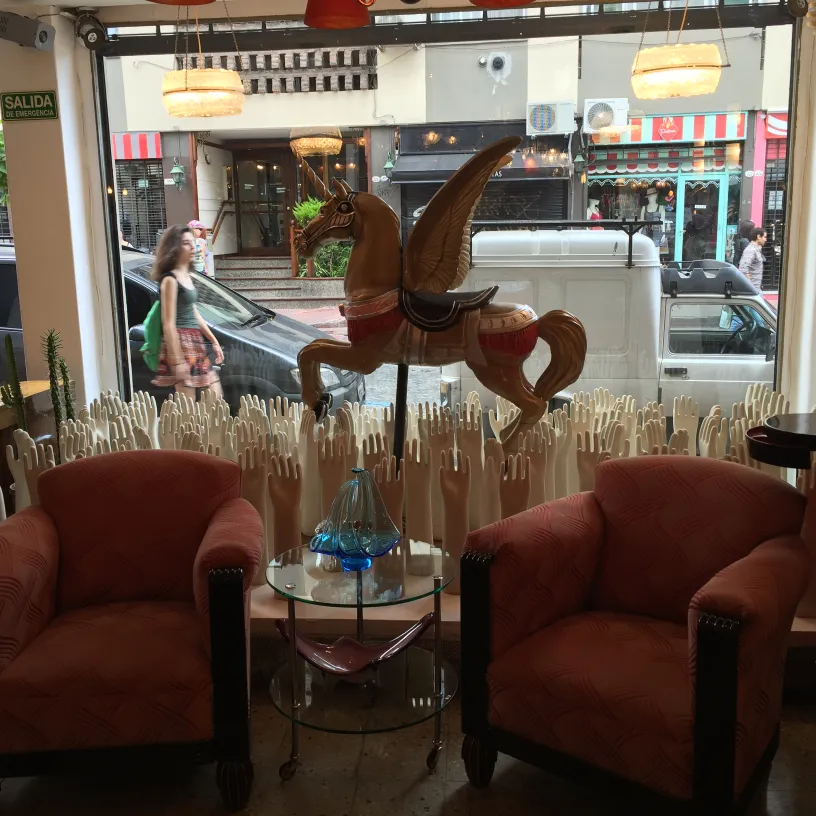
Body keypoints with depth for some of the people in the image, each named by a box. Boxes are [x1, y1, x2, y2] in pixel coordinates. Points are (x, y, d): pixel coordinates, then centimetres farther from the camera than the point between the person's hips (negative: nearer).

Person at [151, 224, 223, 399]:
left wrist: (214, 341, 25)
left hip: (195, 344, 10)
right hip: (180, 344, -10)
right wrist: (177, 361, -23)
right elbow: (169, 324, -18)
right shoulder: (170, 280, -13)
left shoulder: (187, 277, 15)